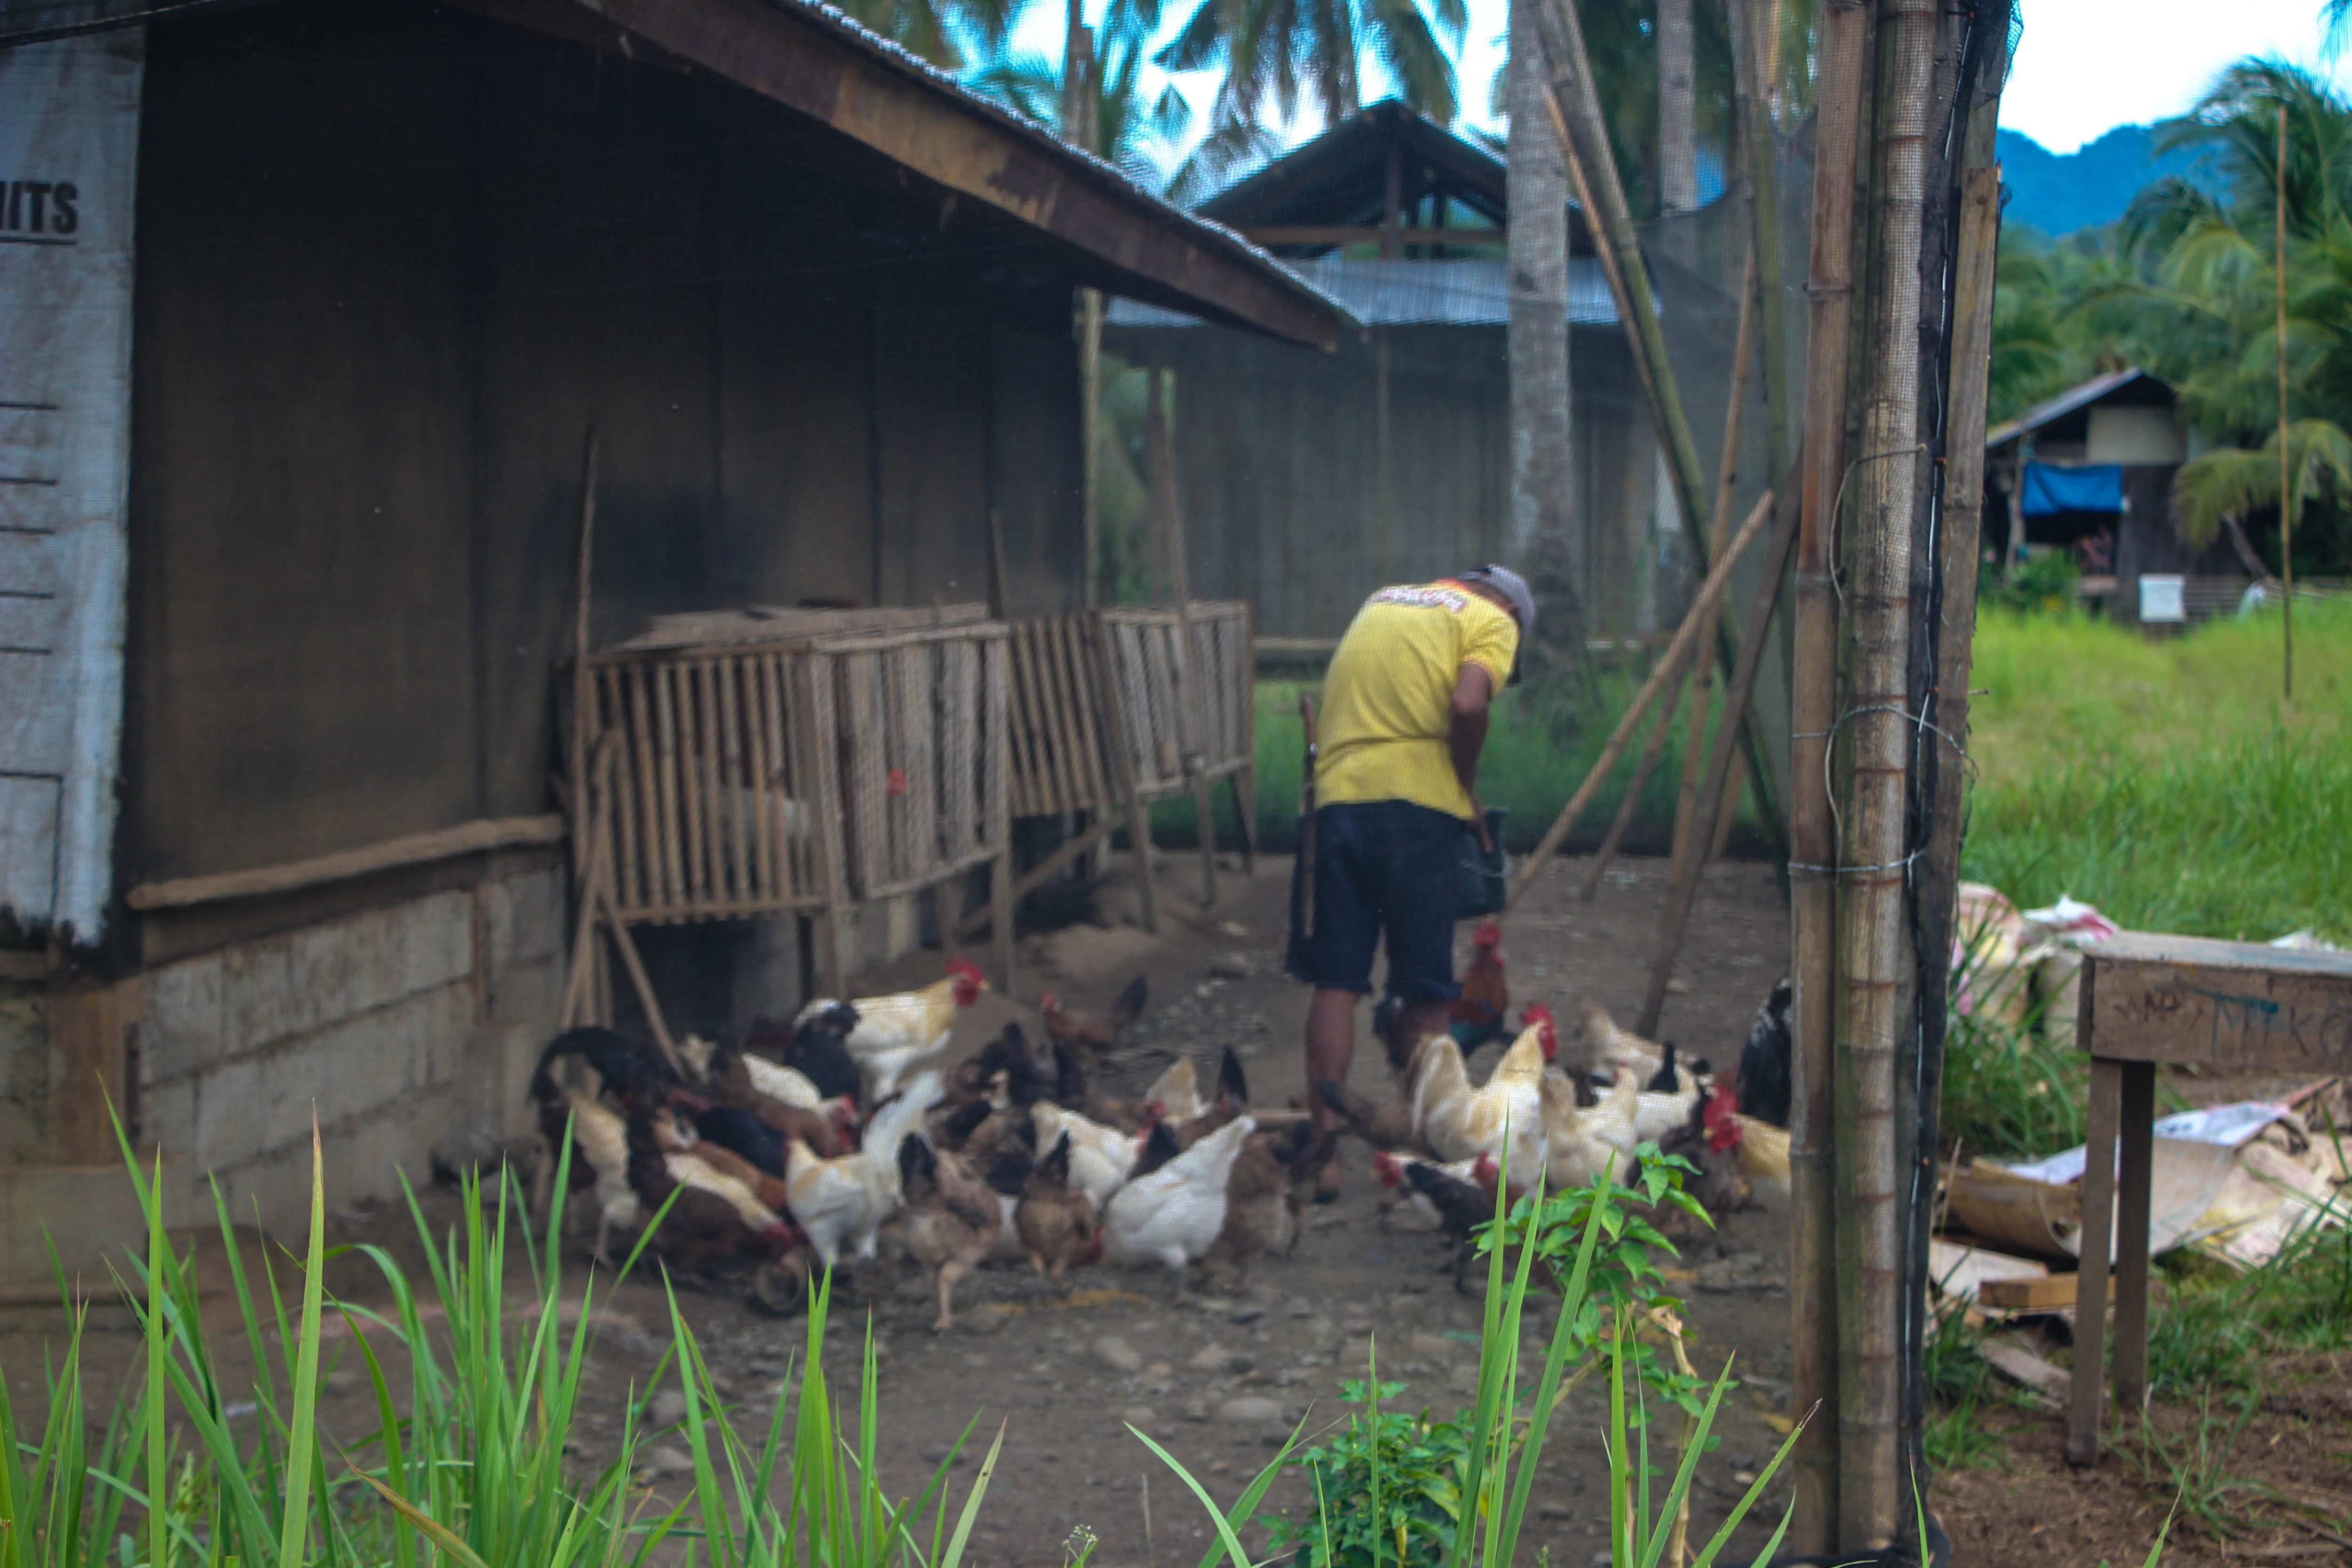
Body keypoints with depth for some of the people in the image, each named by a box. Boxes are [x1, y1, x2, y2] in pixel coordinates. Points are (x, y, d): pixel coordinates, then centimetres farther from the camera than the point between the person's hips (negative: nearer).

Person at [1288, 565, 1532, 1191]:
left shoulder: (1382, 600, 25)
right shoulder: (1492, 621, 7)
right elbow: (1468, 706, -11)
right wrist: (1469, 789, 3)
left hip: (1336, 796, 4)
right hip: (1418, 803, -4)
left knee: (1335, 981, 5)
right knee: (1425, 989, 8)